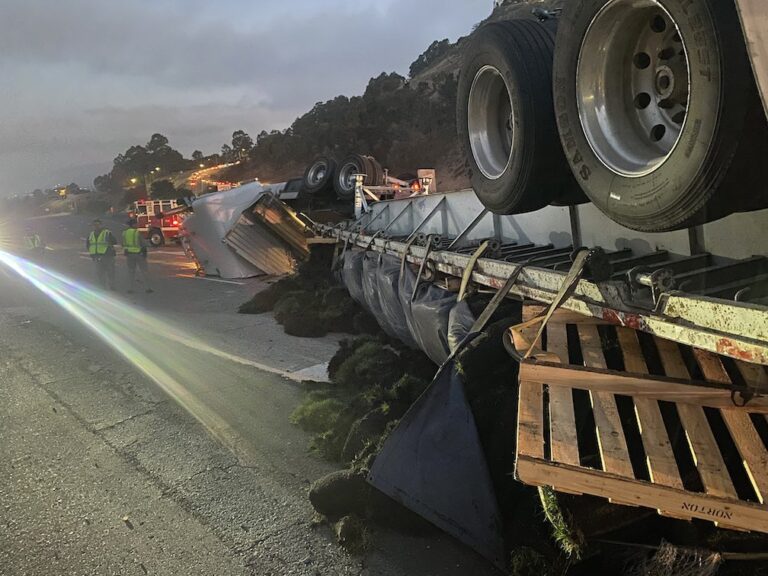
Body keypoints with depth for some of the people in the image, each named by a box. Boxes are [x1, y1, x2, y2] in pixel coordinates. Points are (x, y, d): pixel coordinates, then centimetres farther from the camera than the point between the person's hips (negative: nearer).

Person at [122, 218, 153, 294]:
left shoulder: (125, 233, 0)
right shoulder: (138, 233, -16)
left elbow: (123, 244, 7)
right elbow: (144, 244, -13)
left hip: (129, 254, 4)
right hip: (139, 253, -4)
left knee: (131, 271, 12)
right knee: (144, 271, 4)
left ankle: (130, 289, 9)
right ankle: (147, 288, 3)